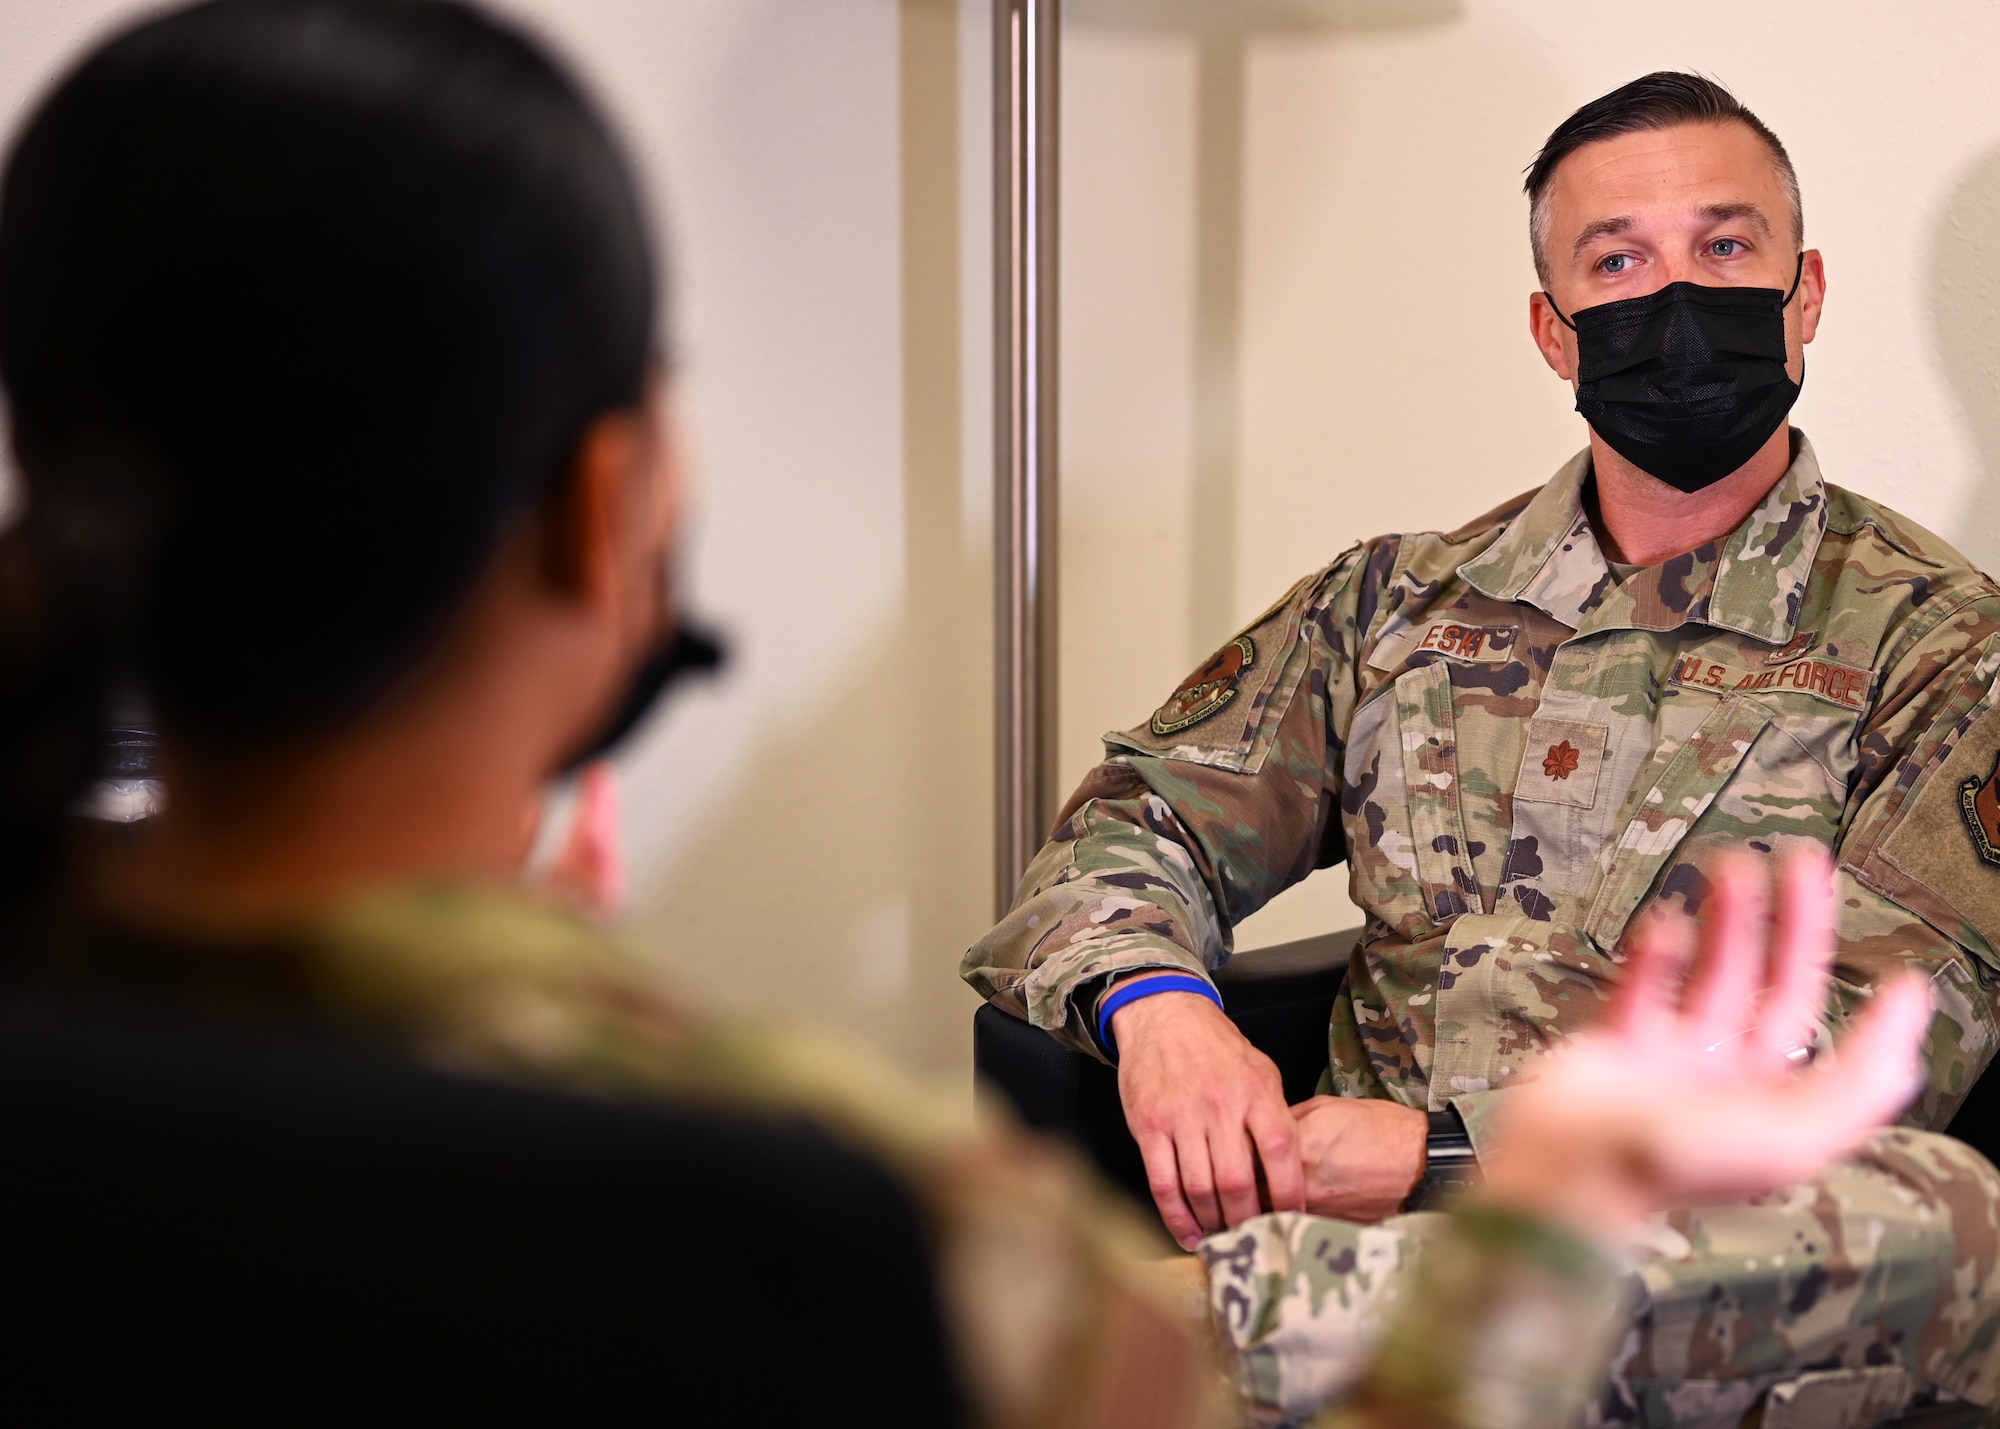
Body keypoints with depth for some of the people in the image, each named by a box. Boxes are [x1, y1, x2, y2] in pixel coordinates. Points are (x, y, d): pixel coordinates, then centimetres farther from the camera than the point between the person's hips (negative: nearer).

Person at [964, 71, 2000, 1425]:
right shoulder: (1395, 604, 17)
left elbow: (1866, 1042, -7)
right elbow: (1137, 822, 16)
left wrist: (1452, 1149, -17)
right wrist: (1152, 1001, -10)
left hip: (1724, 1281, 0)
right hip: (1375, 1226, 1)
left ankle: (1241, 1301, -45)